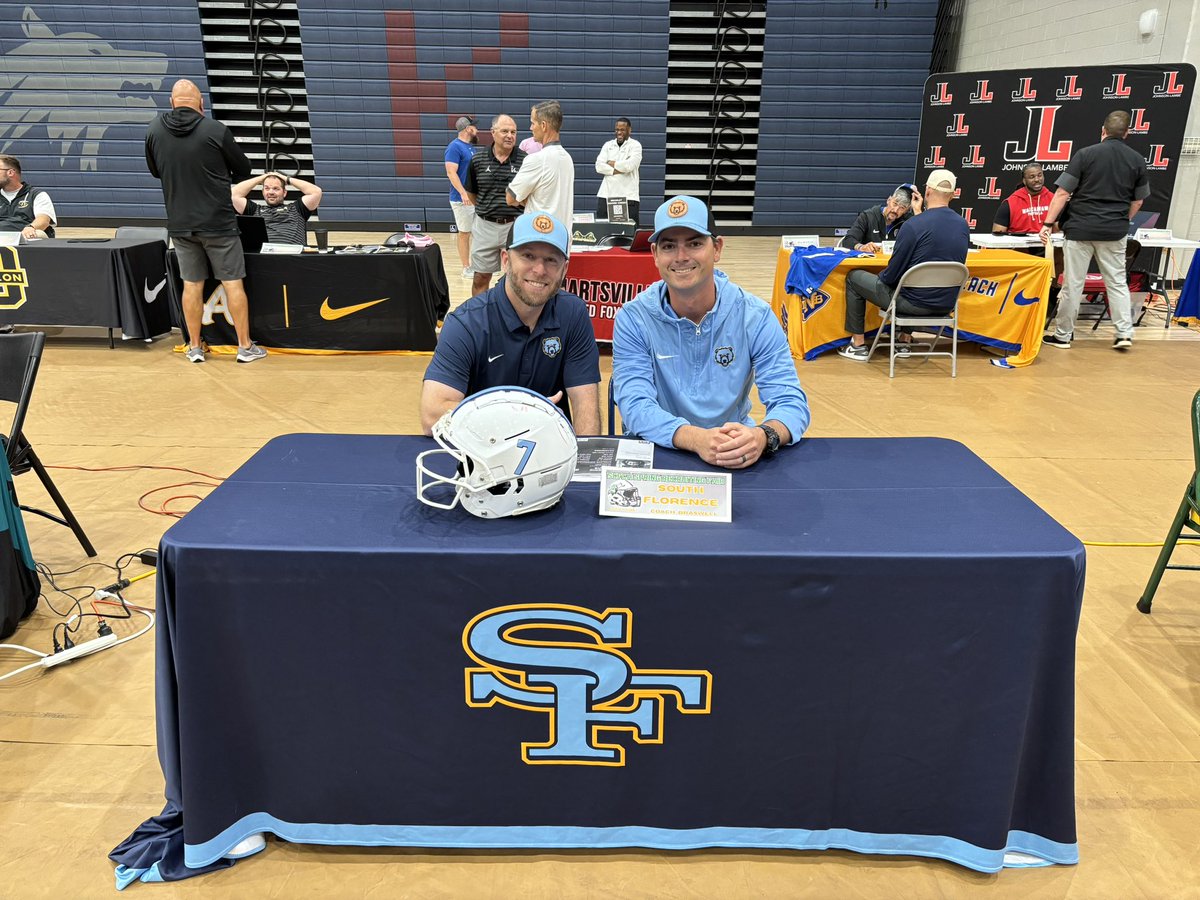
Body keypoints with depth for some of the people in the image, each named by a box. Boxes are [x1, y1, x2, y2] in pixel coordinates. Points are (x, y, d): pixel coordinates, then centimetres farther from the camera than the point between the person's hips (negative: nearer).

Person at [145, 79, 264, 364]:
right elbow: (243, 170, -1)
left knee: (192, 285, 11)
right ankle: (245, 346, 9)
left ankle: (195, 347, 17)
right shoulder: (215, 130, -13)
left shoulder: (155, 130, -1)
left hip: (180, 223, 4)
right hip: (218, 222, -3)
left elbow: (155, 171, 14)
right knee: (233, 283, 4)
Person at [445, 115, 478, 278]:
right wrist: (463, 193, -29)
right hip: (463, 200, -8)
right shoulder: (455, 147, -13)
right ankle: (466, 268, 6)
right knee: (464, 233, -1)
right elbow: (451, 173, -20)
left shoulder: (470, 147, 14)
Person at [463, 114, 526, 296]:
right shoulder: (477, 160, 0)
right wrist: (486, 210, 11)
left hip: (515, 226, -1)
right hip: (485, 226, 1)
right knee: (480, 278, 8)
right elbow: (471, 193, 11)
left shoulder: (524, 160, -5)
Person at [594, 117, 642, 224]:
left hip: (628, 196, -4)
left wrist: (612, 164, -1)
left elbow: (630, 165, -14)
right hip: (606, 195, 4)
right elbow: (599, 166, 1)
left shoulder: (635, 145, 4)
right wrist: (618, 170, -10)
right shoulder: (608, 145, 15)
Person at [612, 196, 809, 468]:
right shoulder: (633, 320, -7)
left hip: (739, 457, 3)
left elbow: (791, 401, -9)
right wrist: (697, 439, -36)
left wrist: (763, 437, -33)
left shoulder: (755, 316, -5)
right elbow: (635, 405, -17)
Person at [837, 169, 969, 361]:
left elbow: (893, 274, -15)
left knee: (854, 277, 12)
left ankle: (858, 345, 17)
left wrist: (881, 276, 7)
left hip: (917, 302, -6)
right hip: (947, 302, 7)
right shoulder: (963, 225, 0)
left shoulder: (914, 225, -21)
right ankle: (905, 339, 38)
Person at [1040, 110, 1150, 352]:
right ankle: (1124, 333, 7)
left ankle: (1062, 336, 8)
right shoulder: (1137, 160, 6)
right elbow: (1137, 201, 13)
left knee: (1073, 283, 2)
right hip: (1115, 232, 3)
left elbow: (1062, 193, -10)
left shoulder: (1085, 154, -6)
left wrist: (1048, 223, -7)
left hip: (1080, 228, -3)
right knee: (1117, 282, 12)